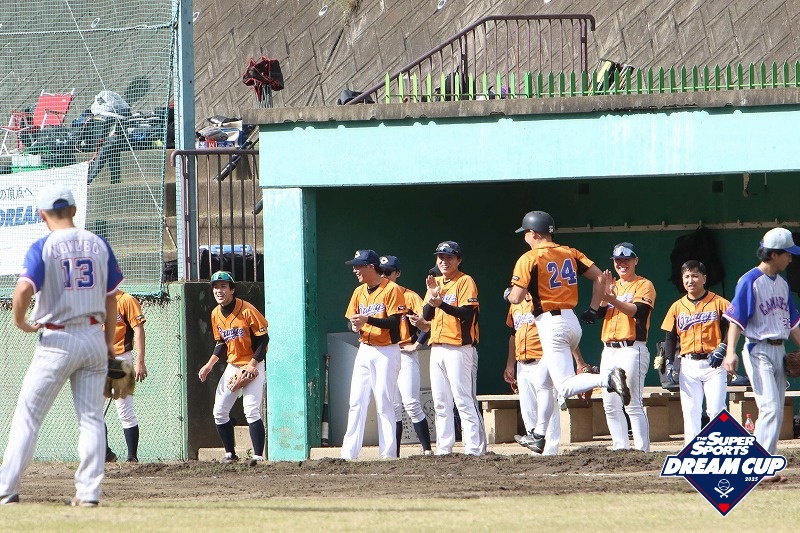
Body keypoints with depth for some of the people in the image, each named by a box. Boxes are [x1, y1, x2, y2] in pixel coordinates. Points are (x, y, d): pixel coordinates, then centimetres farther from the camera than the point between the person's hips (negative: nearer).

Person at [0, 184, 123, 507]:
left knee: (27, 416, 2)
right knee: (91, 418, 7)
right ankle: (88, 492, 3)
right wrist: (109, 343, 16)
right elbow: (111, 298, 8)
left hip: (57, 341, -4)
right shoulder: (98, 245, 5)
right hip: (94, 337, 4)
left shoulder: (43, 248, -9)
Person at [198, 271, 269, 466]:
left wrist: (252, 365, -19)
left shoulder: (247, 310, -18)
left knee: (251, 411, -18)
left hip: (253, 367, -8)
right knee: (219, 413, 6)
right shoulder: (216, 314, 4)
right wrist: (210, 365, 5)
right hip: (232, 367, 8)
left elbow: (263, 338, -14)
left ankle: (258, 456, -17)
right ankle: (230, 454, 17)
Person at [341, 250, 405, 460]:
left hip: (386, 352, -7)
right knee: (356, 402, 1)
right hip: (364, 351, 7)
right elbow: (352, 320, 15)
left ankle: (388, 454, 0)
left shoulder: (391, 289, -9)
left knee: (384, 403, -5)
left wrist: (367, 320, -25)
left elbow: (394, 322, -16)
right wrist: (355, 326, -8)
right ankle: (348, 454, 1)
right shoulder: (359, 292, 12)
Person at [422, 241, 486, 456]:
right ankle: (443, 448, 11)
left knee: (463, 399, -11)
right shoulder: (435, 282, 17)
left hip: (459, 348, -8)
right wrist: (431, 297, -9)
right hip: (437, 348, 8)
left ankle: (474, 448, -13)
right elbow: (426, 316, 9)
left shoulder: (465, 281, -4)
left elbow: (467, 313, -16)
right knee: (440, 402, 8)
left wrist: (441, 303, -25)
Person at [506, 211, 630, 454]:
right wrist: (593, 309, 13)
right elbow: (599, 277, 8)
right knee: (542, 383, 20)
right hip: (572, 322, 8)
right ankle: (539, 435, 24)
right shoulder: (570, 253, 12)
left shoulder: (529, 259, -7)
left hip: (551, 324, -8)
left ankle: (608, 378, -37)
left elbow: (517, 297, -12)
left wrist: (508, 294, 11)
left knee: (565, 386, -15)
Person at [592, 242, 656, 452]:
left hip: (631, 349, -7)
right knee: (611, 406, 4)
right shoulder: (612, 285, 21)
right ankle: (621, 448, 8)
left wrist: (613, 300, -30)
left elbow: (638, 310, -16)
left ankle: (642, 451, -14)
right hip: (609, 350, 7)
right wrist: (604, 295, -10)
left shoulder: (644, 285, 2)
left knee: (633, 405, -13)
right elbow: (599, 312, 8)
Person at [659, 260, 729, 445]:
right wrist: (668, 364, 1)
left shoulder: (718, 303, 1)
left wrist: (722, 349, -19)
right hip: (688, 365, 3)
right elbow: (670, 338, 12)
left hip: (713, 364, -3)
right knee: (690, 411, 0)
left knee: (716, 409, -10)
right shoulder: (677, 307, 11)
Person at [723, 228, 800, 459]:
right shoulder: (750, 281, -11)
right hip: (758, 351, -8)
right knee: (770, 407, -17)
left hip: (779, 351, 8)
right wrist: (730, 352, -27)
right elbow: (736, 319, -16)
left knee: (777, 413, 7)